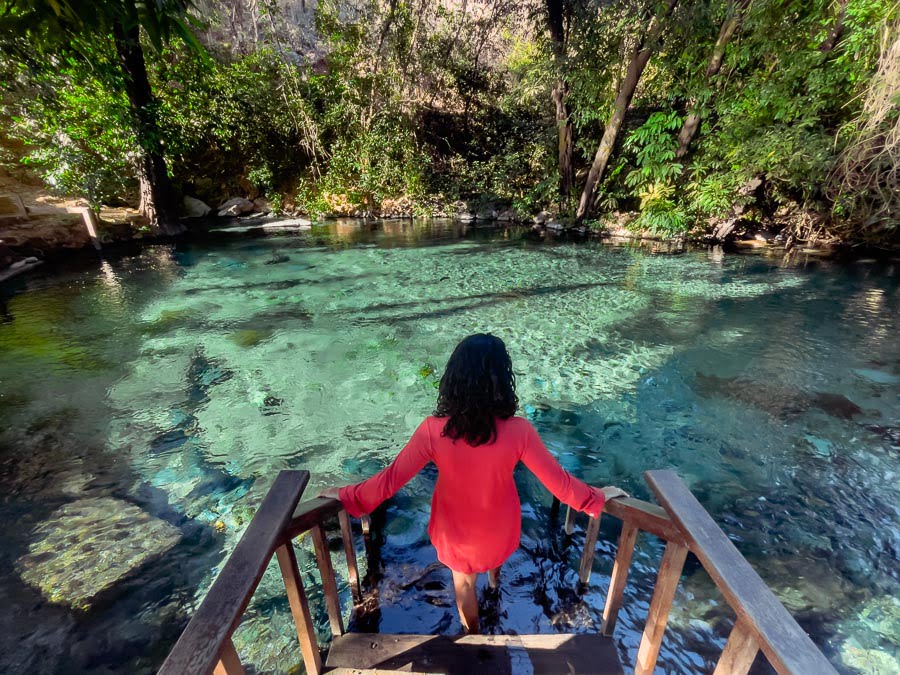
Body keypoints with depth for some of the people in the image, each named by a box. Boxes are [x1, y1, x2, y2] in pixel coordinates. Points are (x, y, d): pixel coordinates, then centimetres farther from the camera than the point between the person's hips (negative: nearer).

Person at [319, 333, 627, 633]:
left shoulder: (433, 430, -32)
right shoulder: (518, 431, -32)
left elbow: (391, 479, -20)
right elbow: (559, 482, -19)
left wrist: (345, 495, -3)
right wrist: (598, 497, 1)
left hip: (456, 528, -1)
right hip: (498, 525, 1)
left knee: (463, 580, 31)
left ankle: (473, 634, 58)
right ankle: (494, 575, 70)